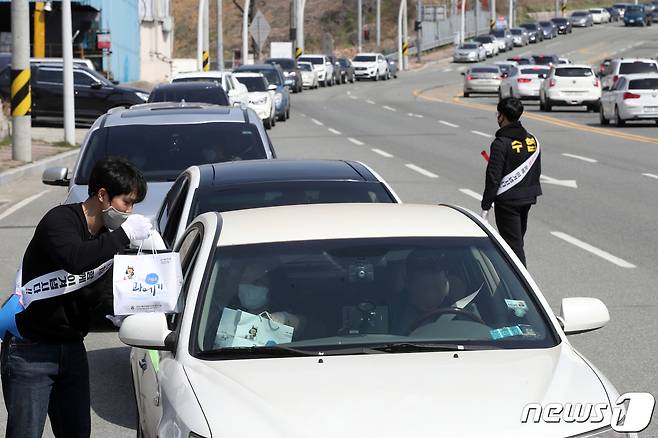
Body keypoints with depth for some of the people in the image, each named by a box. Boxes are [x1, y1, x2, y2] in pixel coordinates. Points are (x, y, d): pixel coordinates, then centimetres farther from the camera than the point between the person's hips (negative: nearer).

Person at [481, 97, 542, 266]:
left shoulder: (501, 143, -17)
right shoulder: (532, 140, 6)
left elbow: (493, 177, -18)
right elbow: (537, 171, 14)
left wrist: (486, 206, -13)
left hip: (507, 201, -8)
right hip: (528, 199, 8)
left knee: (514, 244, -5)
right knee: (518, 241, 20)